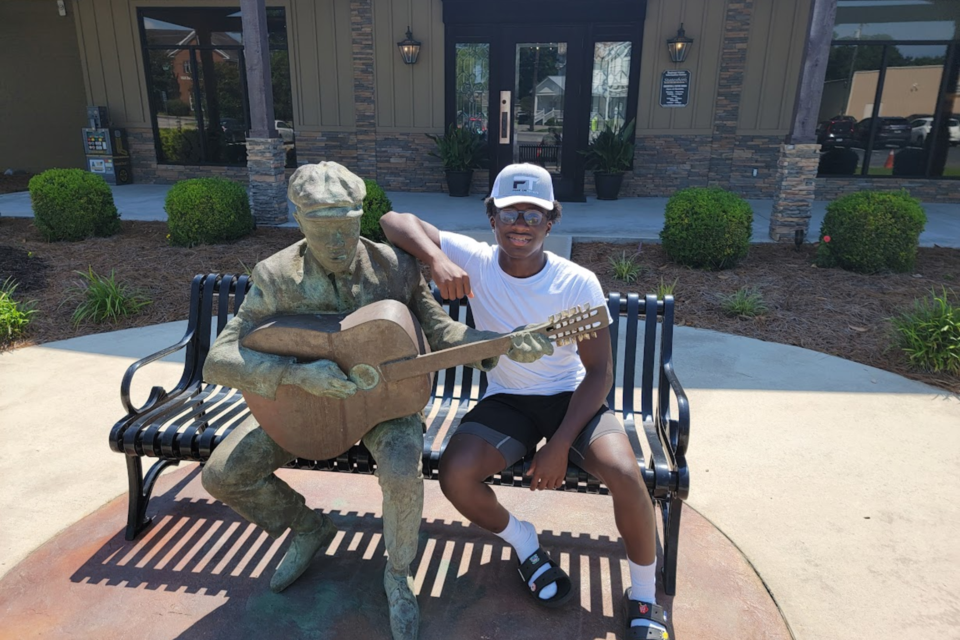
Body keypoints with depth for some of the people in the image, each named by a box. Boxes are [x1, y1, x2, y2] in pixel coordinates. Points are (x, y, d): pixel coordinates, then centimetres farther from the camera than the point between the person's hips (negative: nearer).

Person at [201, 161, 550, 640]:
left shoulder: (395, 267, -15)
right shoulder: (275, 276, -17)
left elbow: (437, 330, -10)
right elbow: (218, 362, -22)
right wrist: (295, 374, -40)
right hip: (303, 400, 2)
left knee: (403, 475, -31)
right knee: (221, 475, -7)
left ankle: (398, 575, 3)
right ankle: (310, 529, 21)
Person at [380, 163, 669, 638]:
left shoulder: (579, 283, -14)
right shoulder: (474, 261, -10)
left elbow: (600, 372, -10)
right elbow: (396, 220, -14)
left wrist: (559, 444, -20)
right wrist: (436, 259, -35)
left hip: (571, 398, -1)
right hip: (506, 399, 2)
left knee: (624, 474, -28)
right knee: (454, 475, -24)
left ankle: (644, 598, 1)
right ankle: (525, 547, 9)